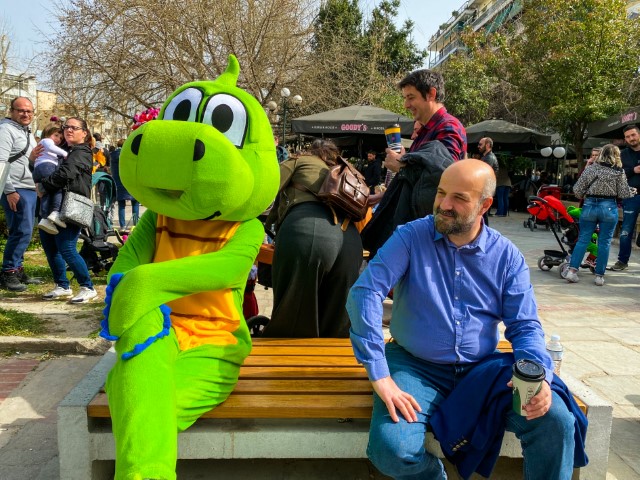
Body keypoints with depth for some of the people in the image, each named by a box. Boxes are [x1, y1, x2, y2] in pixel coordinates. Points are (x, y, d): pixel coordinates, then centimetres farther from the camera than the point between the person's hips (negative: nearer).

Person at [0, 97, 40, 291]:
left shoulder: (28, 133, 20)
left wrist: (34, 158, 8)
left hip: (30, 189, 9)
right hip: (16, 190, -9)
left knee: (24, 232, 12)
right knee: (21, 231, -10)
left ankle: (17, 269, 22)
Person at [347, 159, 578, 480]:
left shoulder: (507, 256, 0)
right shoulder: (410, 238, -9)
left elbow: (524, 327, 2)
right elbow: (365, 293, -19)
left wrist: (538, 375, -20)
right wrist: (379, 375, -25)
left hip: (482, 368, 2)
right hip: (415, 366, -2)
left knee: (557, 422, -19)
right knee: (392, 450, -25)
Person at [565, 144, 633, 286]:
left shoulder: (590, 168, 2)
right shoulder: (619, 172, -2)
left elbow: (577, 190, 1)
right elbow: (624, 194, -2)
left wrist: (584, 197, 21)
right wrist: (633, 192, 20)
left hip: (589, 206, 2)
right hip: (609, 207, -1)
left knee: (583, 240, 7)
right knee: (604, 242, 5)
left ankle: (572, 270, 0)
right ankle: (599, 275, 8)